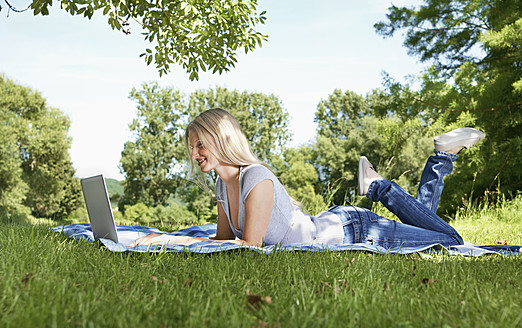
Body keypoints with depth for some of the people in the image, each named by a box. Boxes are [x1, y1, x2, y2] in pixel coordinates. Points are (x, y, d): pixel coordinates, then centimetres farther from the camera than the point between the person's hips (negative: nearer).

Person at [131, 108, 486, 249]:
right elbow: (224, 240, 4)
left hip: (354, 230, -7)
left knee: (452, 243, 5)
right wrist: (172, 239, -10)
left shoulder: (257, 180, -30)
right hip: (331, 224, 7)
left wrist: (178, 241, -28)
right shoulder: (224, 184, -3)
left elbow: (250, 245, -27)